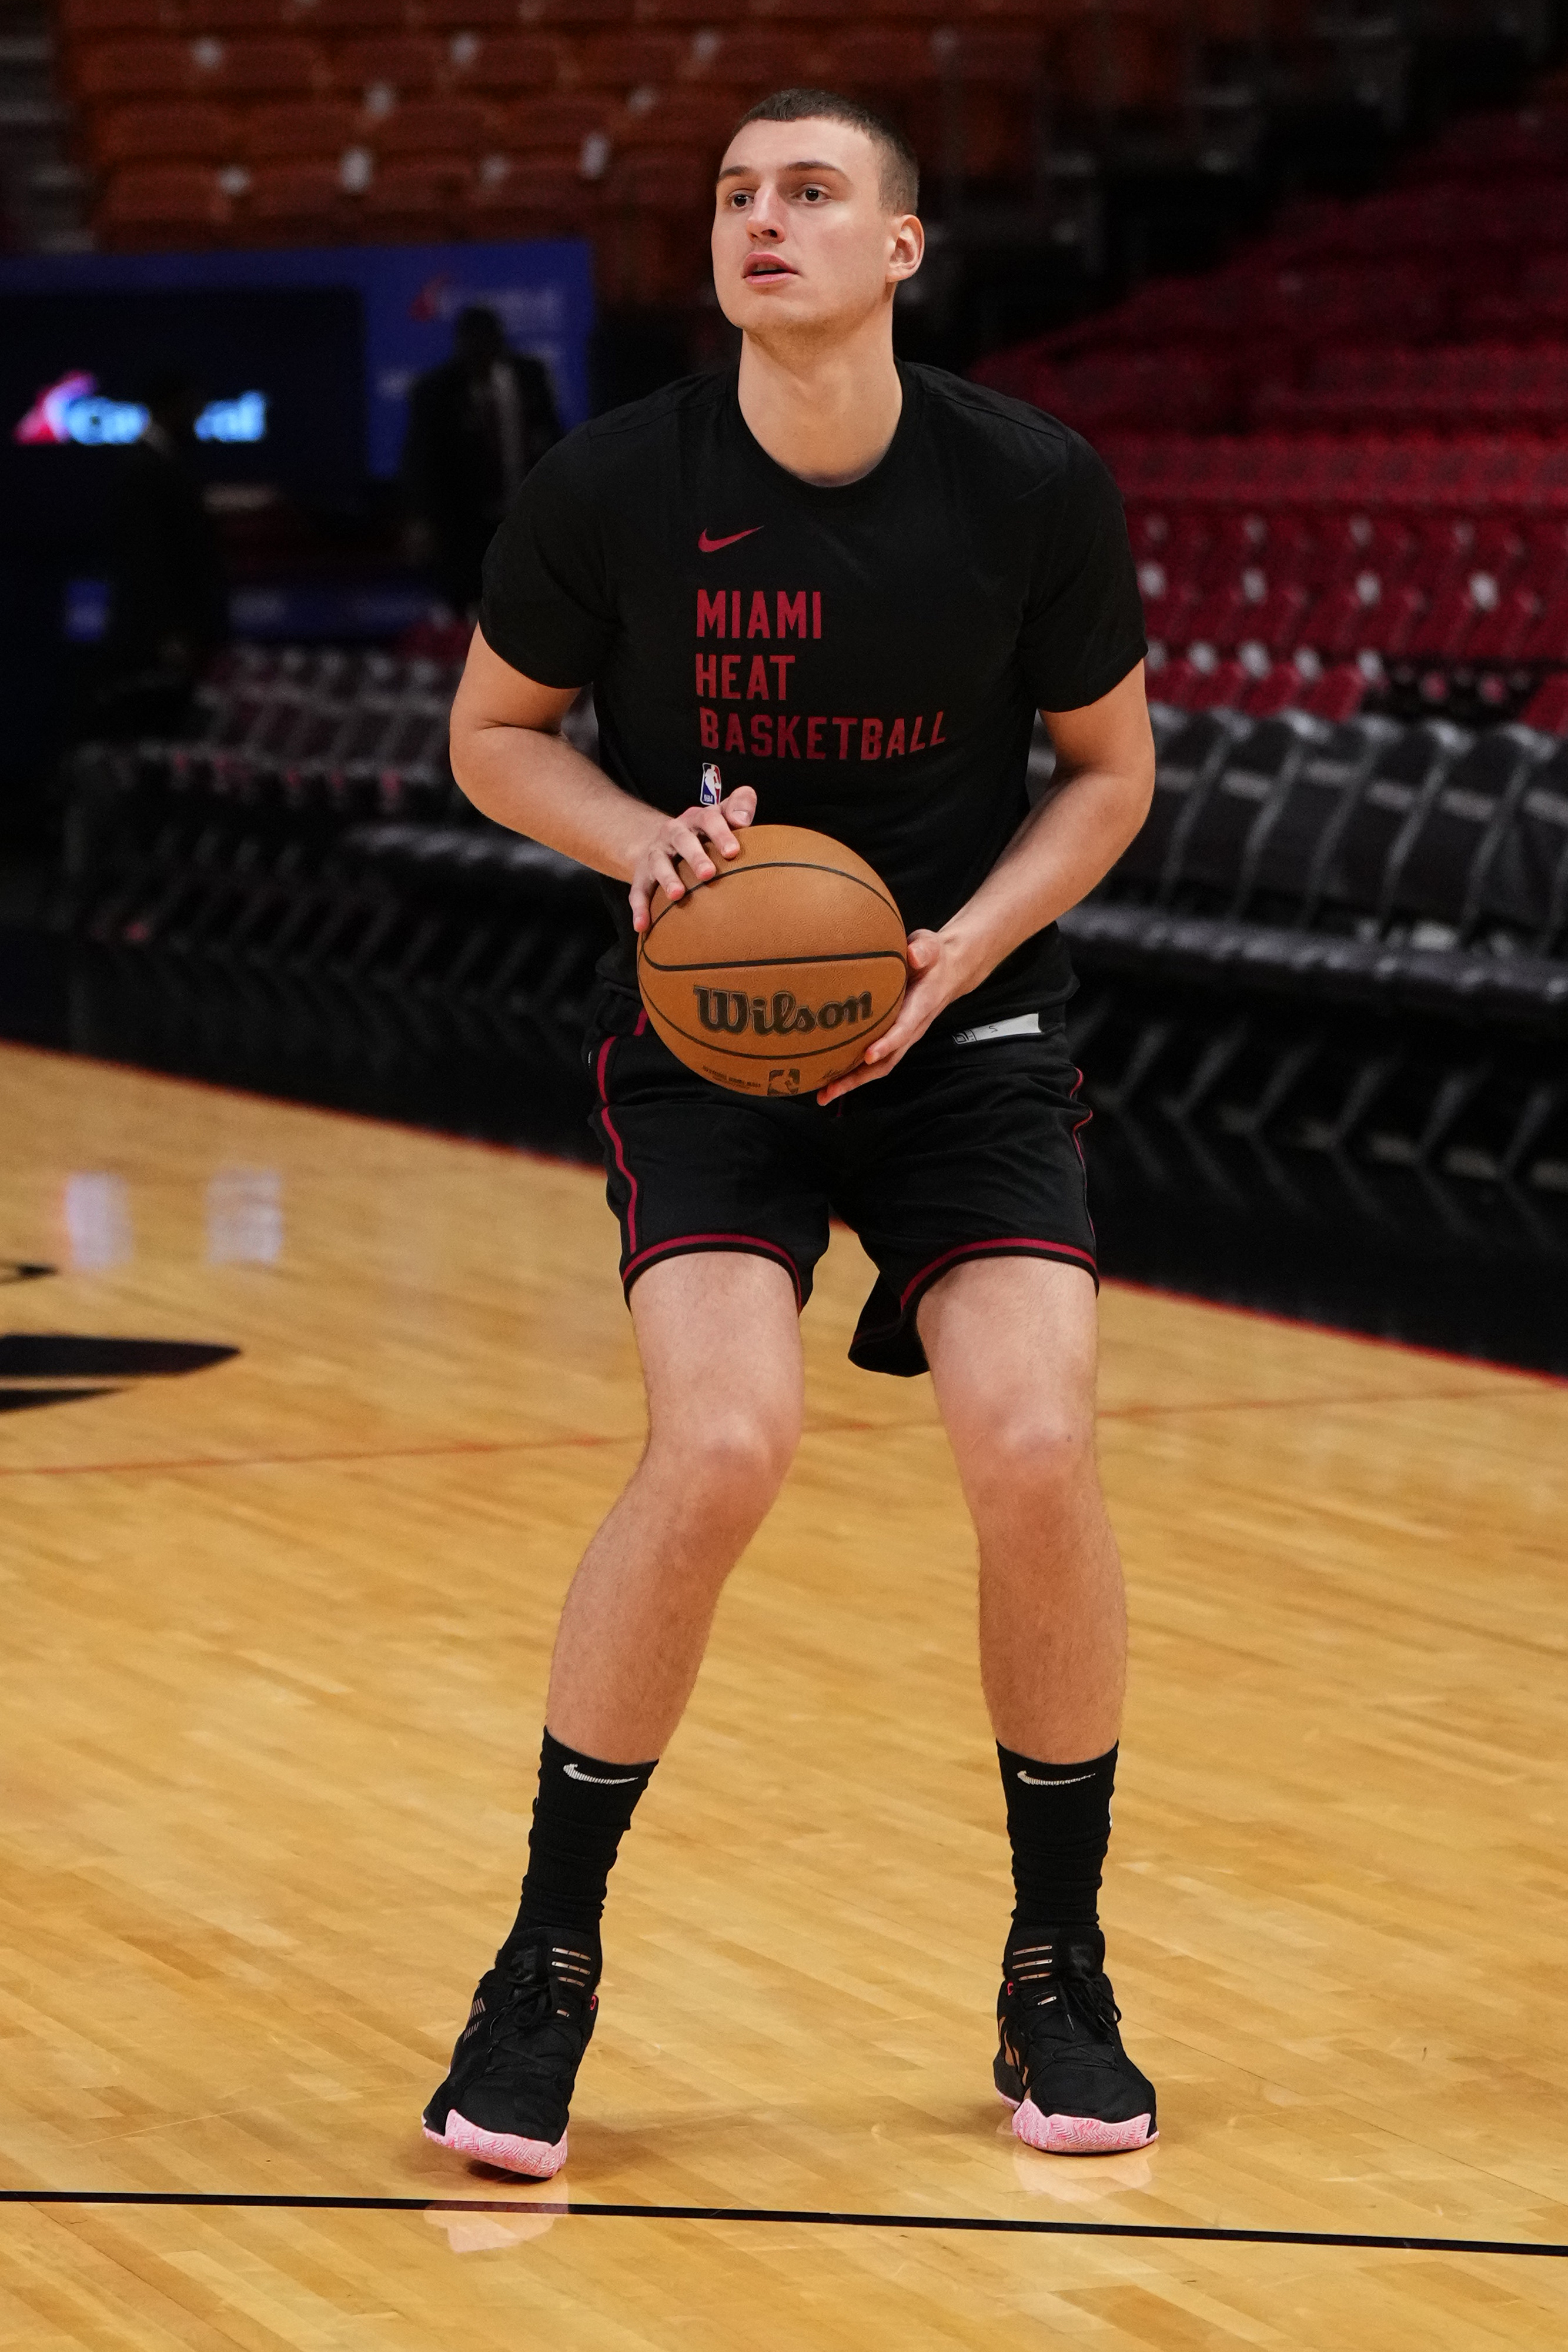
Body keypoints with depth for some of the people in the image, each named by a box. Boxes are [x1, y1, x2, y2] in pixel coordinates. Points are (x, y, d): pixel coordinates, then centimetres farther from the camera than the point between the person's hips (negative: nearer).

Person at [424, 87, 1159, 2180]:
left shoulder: (1033, 490, -10)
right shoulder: (614, 491, -11)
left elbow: (1110, 765, 4)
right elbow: (494, 731, 4)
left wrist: (963, 947, -13)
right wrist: (644, 839, -16)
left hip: (961, 1028, 1)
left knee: (1037, 1456, -16)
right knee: (722, 1449, -22)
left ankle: (1057, 1981, 8)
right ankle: (547, 1968, -2)